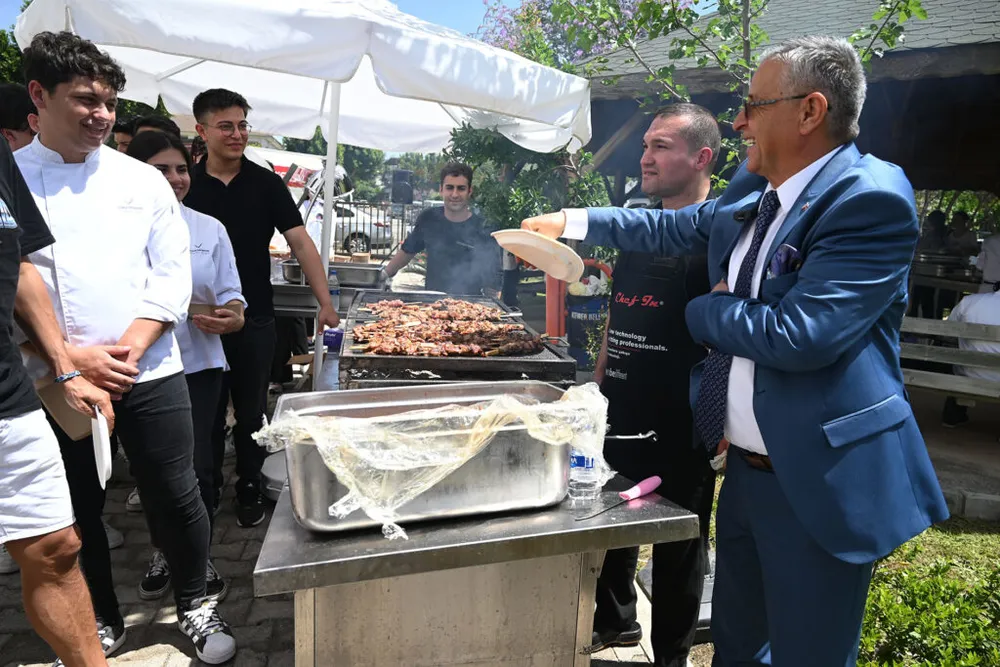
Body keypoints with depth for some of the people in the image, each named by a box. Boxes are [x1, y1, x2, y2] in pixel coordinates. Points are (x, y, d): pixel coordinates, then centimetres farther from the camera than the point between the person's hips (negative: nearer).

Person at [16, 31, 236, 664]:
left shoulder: (143, 180, 4)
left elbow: (172, 276, 1)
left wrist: (129, 349, -10)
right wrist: (71, 358, -13)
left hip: (150, 375, 0)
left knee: (175, 495, 5)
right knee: (78, 510, 12)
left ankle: (197, 605, 27)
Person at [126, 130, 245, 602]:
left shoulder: (209, 229, 5)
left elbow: (229, 292, 4)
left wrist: (231, 315, -18)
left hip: (198, 363, 1)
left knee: (197, 466, 2)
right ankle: (163, 551, 36)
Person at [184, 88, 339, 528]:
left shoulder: (266, 183, -1)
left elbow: (300, 243, -6)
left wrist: (325, 303, -15)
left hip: (254, 321, 0)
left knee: (251, 412, 11)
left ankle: (249, 491, 29)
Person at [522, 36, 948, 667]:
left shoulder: (873, 199, -19)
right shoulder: (752, 189, 5)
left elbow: (798, 335, -28)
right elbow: (675, 226, 20)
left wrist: (707, 309, -10)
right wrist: (571, 221, 21)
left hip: (818, 483, -7)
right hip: (744, 467, 8)